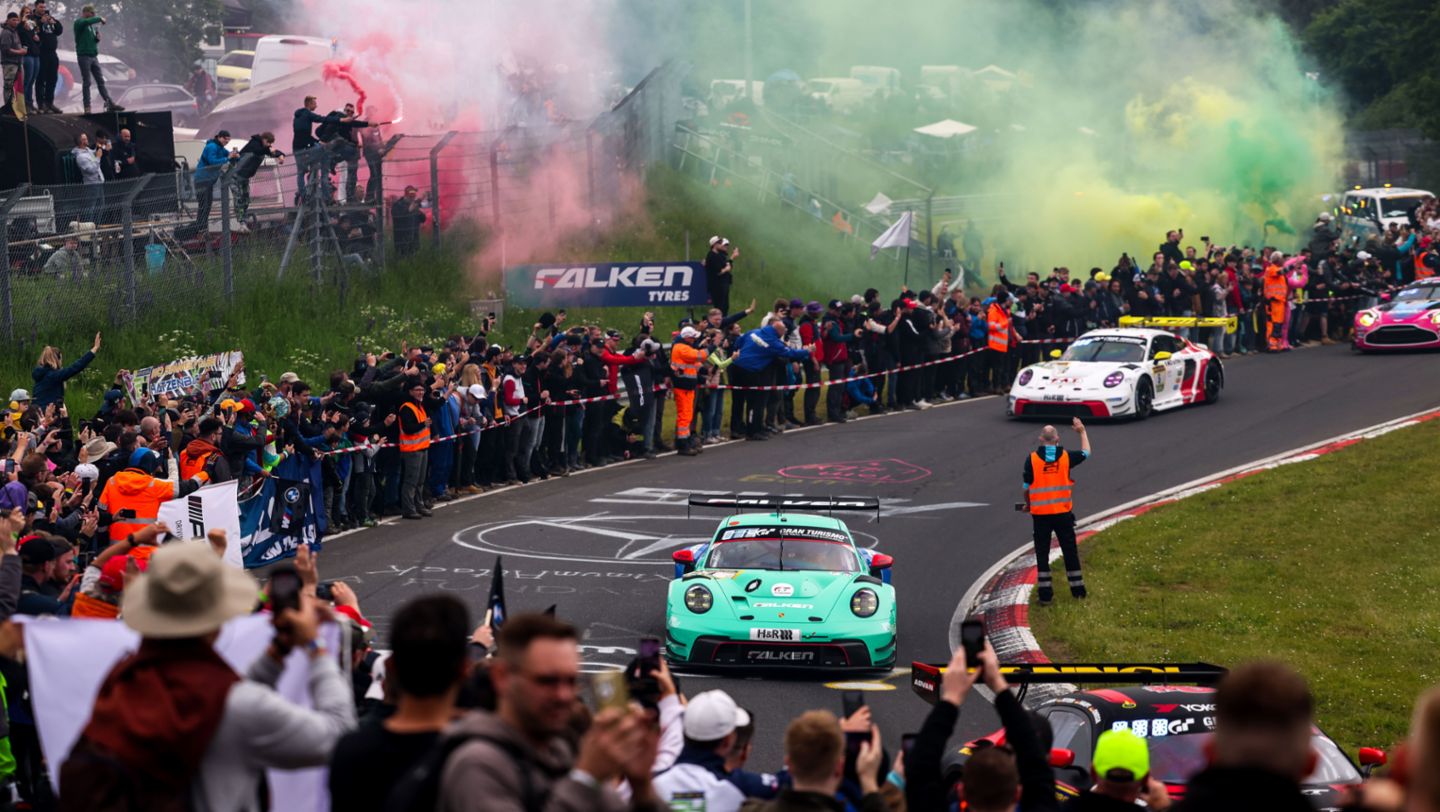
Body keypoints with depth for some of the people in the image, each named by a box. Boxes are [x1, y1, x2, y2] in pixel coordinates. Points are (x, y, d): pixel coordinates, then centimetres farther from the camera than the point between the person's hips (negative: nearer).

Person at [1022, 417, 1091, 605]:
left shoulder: (1032, 459, -8)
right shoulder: (1066, 457, -4)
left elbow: (1027, 487, -3)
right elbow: (1086, 452, 16)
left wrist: (1028, 505, 17)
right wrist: (1082, 432, 31)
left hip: (1040, 514, -1)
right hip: (1063, 512, 1)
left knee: (1042, 554, 5)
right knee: (1070, 551, 13)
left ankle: (1045, 594, 4)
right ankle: (1078, 589, 19)